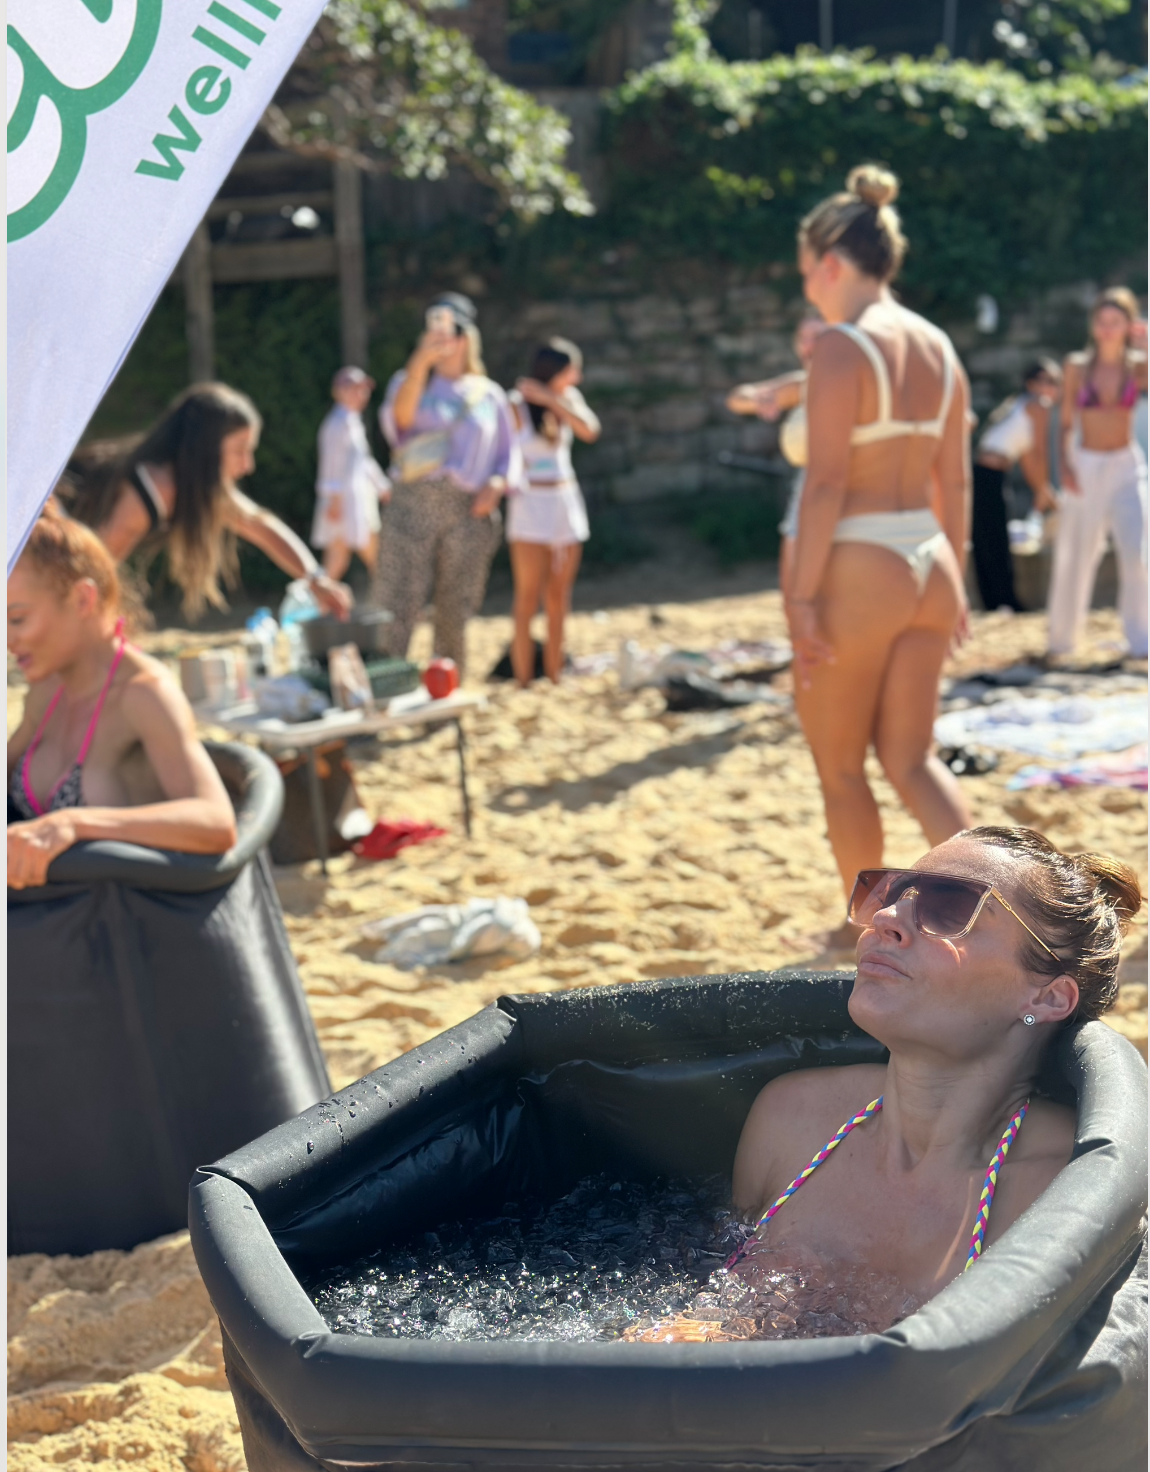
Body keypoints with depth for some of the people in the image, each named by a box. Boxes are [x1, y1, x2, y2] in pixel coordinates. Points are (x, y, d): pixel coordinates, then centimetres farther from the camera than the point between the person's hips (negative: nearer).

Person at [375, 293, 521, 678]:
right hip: (413, 502, -2)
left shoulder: (489, 394, 15)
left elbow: (510, 455, 15)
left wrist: (496, 485, -7)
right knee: (395, 607, -10)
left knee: (455, 614, 6)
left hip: (469, 512, 2)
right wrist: (420, 362, -22)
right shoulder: (410, 381, 12)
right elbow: (397, 420, -11)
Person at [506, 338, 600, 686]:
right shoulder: (516, 406, -6)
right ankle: (524, 681, -8)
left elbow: (590, 431, -8)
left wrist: (550, 398, -15)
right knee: (529, 598, -8)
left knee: (559, 598, 6)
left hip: (567, 501, 6)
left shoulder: (568, 399, 8)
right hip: (529, 504, -6)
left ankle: (554, 679, 10)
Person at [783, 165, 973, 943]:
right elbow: (955, 480, 13)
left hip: (860, 569, -7)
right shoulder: (939, 347, 9)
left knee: (840, 767, 11)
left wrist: (801, 596, -16)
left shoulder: (842, 347, -13)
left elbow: (826, 483, -18)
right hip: (928, 564, 7)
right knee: (910, 759, 14)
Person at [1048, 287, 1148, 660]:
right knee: (1075, 557, 5)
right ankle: (1061, 637, 21)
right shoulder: (1076, 367, -1)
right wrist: (1065, 467, -7)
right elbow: (1066, 423, 4)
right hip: (1085, 466, 0)